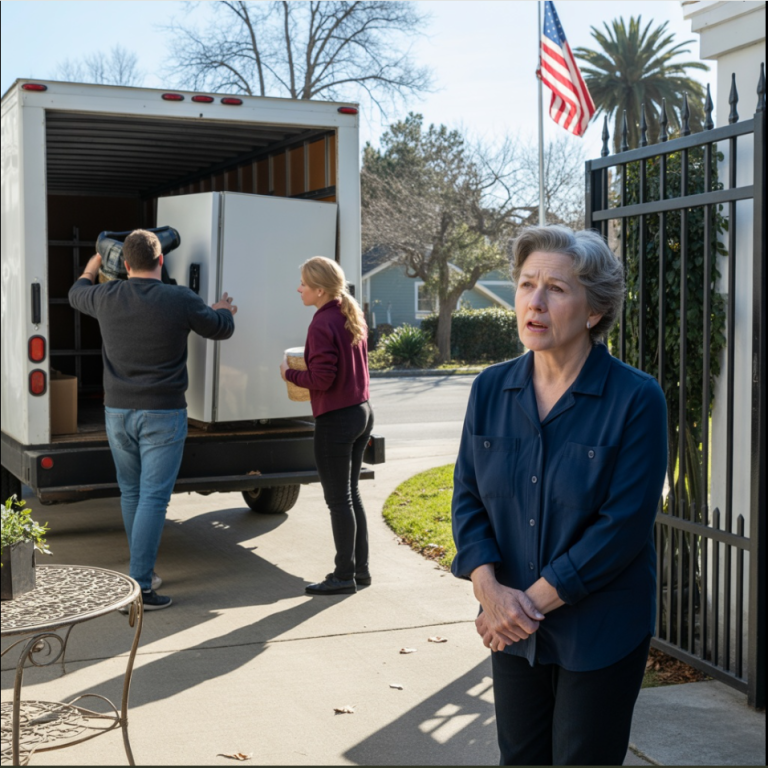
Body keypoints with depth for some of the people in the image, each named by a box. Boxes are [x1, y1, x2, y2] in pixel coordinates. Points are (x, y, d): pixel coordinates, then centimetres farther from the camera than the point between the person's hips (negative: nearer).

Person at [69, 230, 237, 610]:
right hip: (163, 415, -4)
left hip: (118, 412, 4)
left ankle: (143, 570, 33)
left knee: (131, 492, 19)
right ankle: (138, 587, -7)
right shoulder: (181, 301, -11)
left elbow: (77, 294, 23)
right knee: (153, 498, -4)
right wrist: (223, 309, 30)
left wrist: (92, 267, 43)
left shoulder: (107, 297, -2)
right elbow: (221, 329, 7)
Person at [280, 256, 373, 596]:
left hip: (335, 420, -9)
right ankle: (360, 568, 24)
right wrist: (304, 368, 16)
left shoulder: (322, 325, -19)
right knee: (350, 494, 18)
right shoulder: (352, 318, 9)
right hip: (361, 412, 9)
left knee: (338, 500, 1)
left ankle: (345, 576, 8)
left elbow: (322, 378, -21)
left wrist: (290, 374, -5)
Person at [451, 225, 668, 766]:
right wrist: (490, 589, -14)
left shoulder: (637, 399, -14)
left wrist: (534, 600, -18)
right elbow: (468, 497, 2)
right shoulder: (491, 389, 0)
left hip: (600, 635, -4)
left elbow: (623, 525, -18)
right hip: (512, 629, 4)